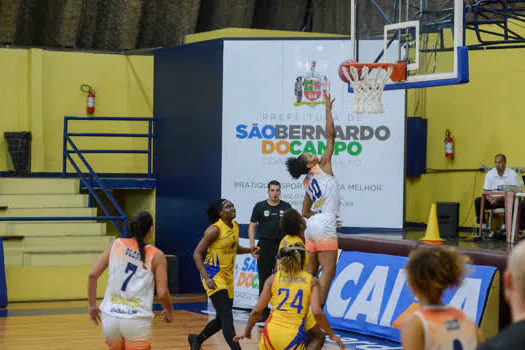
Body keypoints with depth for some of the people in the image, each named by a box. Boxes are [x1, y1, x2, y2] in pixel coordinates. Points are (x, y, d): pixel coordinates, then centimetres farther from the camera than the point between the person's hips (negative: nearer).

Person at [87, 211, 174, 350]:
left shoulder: (116, 244, 7)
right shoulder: (156, 255, 0)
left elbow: (93, 275, 2)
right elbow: (162, 293, -4)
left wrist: (92, 305, 13)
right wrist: (169, 311, 16)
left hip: (110, 318, 3)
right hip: (137, 321, -3)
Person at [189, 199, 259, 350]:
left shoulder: (235, 226, 6)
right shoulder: (215, 229, -16)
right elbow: (197, 254, -17)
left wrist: (249, 250, 3)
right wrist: (207, 278, -27)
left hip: (228, 275, 8)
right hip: (214, 276, -8)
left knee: (222, 319, 16)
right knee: (227, 318, -16)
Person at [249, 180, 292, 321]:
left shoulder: (286, 207, 6)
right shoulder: (260, 206, 4)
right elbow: (252, 225, 5)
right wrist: (252, 243, -7)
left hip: (282, 245, 0)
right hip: (264, 245, 0)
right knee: (264, 279, 2)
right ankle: (263, 312, 8)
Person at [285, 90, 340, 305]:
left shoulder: (308, 182, 18)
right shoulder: (322, 167, -1)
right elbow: (330, 135, -3)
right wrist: (328, 109, 4)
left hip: (312, 225, 8)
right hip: (324, 226, -8)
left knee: (310, 271, 11)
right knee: (328, 270, -10)